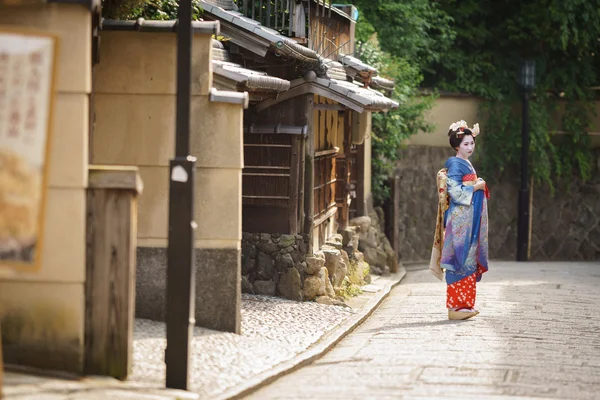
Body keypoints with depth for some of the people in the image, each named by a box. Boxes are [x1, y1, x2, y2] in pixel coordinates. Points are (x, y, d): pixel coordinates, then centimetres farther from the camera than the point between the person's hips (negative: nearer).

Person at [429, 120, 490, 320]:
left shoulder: (467, 165, 19)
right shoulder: (455, 164, -10)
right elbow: (454, 191, -19)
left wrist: (481, 186, 11)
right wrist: (475, 187, -12)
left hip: (470, 218, 10)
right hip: (460, 219, -10)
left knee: (469, 260, 8)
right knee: (460, 259, -11)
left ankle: (465, 304, 10)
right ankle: (455, 306, -12)